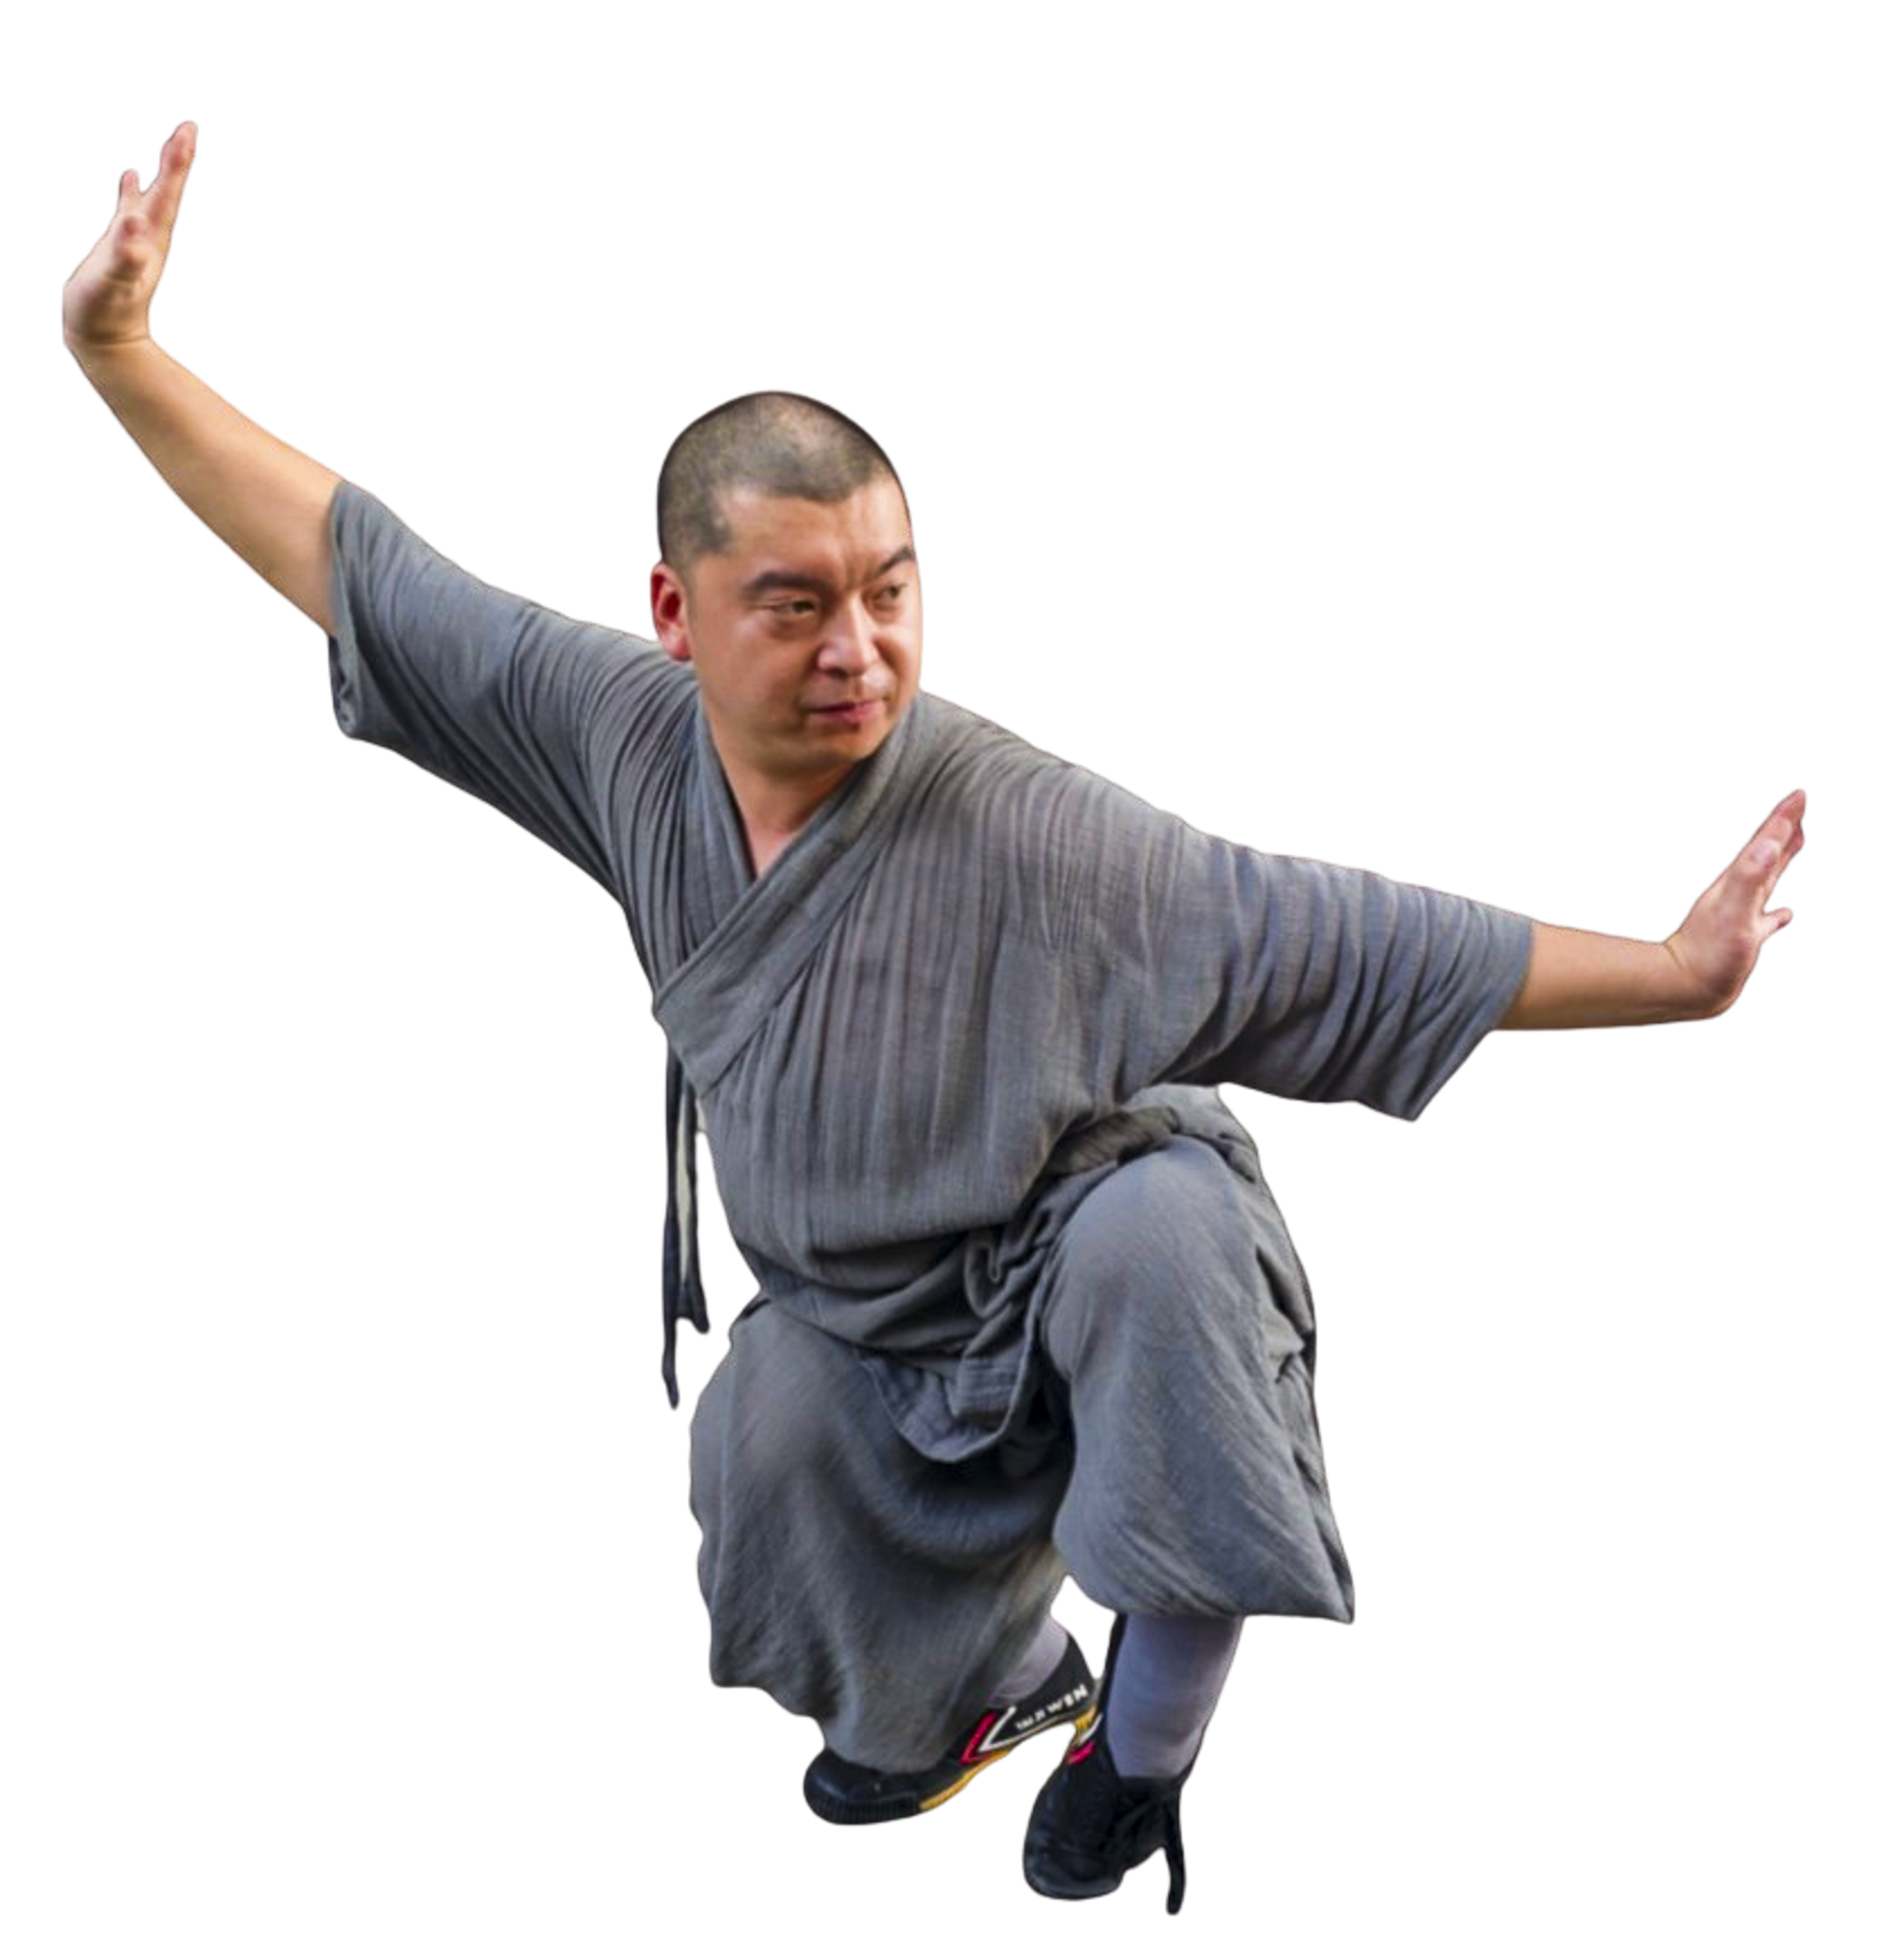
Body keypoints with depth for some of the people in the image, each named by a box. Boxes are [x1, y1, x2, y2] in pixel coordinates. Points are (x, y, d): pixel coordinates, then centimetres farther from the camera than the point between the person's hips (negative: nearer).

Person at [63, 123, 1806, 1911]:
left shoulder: (1019, 830, -30)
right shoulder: (622, 730, -15)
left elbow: (1335, 942, -29)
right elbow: (350, 565, -5)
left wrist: (1663, 974, -35)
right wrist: (123, 355, -6)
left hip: (1070, 1264, -5)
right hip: (846, 1325, 6)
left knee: (1163, 1221, -37)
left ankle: (1154, 1729, -14)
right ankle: (1001, 1676, 47)